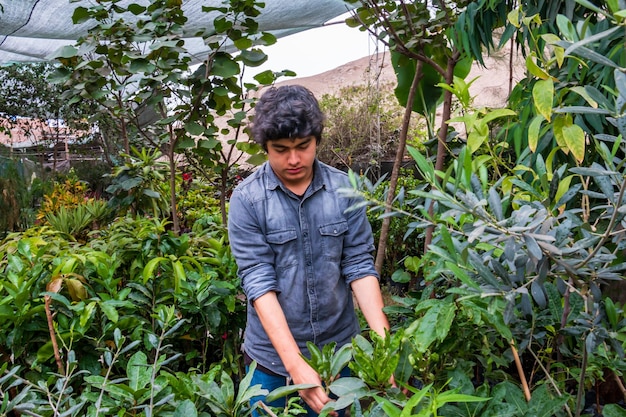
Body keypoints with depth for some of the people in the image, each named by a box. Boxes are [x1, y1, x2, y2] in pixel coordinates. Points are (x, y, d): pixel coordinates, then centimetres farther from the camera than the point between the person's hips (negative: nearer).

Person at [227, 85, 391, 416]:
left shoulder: (345, 190, -6)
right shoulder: (247, 200, -13)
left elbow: (359, 266, -4)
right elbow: (258, 283, -17)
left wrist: (384, 340, -16)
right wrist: (295, 364, -24)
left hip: (340, 351, 2)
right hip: (273, 358, -2)